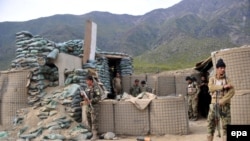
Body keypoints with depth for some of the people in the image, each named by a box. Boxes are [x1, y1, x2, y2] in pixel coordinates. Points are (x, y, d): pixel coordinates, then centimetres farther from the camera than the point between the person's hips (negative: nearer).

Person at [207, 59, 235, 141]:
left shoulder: (227, 79, 0)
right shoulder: (212, 79, 5)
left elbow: (231, 92, -12)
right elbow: (211, 88, -14)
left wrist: (221, 102, -19)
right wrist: (223, 86, -20)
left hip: (225, 106, -1)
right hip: (213, 105, 2)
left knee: (226, 126, -3)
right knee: (211, 125, 6)